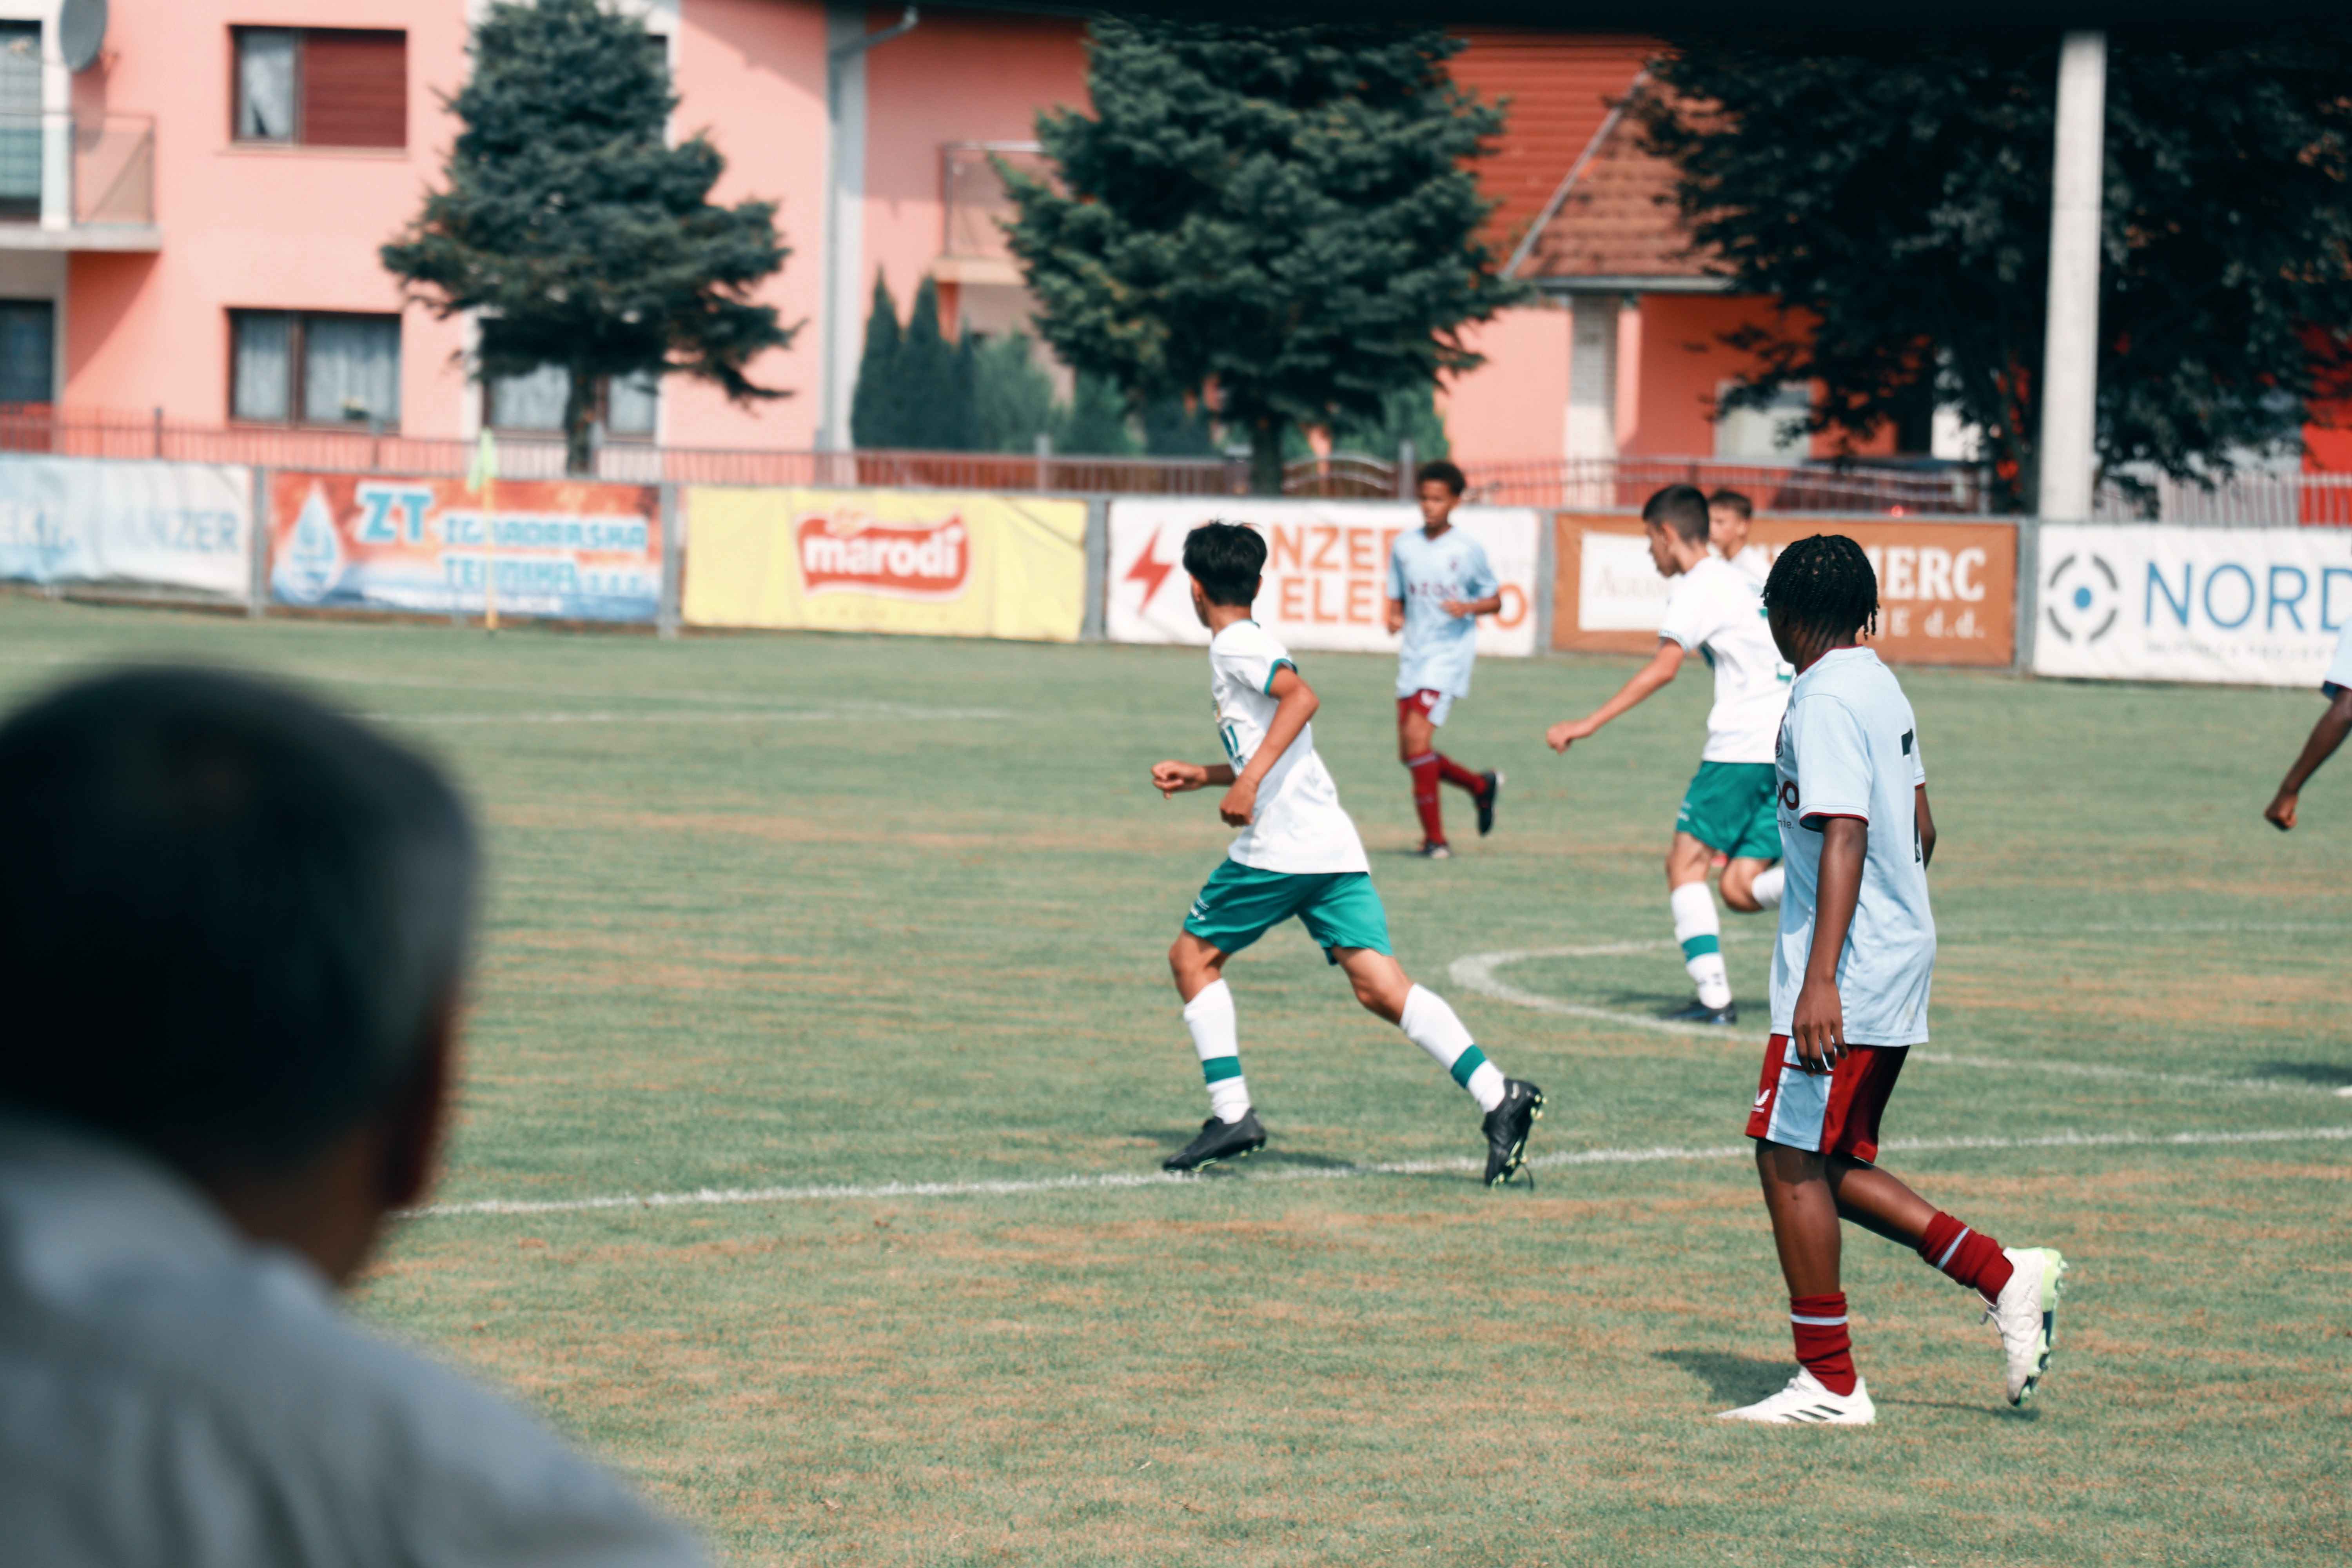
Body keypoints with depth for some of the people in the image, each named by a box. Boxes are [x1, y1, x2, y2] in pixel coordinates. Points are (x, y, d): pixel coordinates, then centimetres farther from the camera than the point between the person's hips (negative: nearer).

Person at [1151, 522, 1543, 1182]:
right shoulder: (1253, 645, 26)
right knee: (1379, 985, -5)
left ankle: (1232, 1113, 2)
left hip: (1281, 849, -8)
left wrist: (1249, 781, -26)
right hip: (1334, 848, 8)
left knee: (1193, 956, 9)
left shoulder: (1236, 645, -2)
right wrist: (1201, 776, 39)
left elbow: (1301, 697, -21)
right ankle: (1498, 1095, -22)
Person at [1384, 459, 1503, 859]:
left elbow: (1495, 601, 4)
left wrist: (1468, 607, -16)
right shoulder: (1404, 547, 8)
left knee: (1416, 734, -20)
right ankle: (1482, 786, 31)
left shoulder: (1469, 550, -3)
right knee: (1409, 754, 4)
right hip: (1413, 656, 6)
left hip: (1451, 652, -6)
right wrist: (1395, 619, -5)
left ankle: (1434, 837, -11)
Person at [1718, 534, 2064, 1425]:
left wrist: (1821, 979, -28)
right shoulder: (1883, 689, 14)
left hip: (1844, 978, -10)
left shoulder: (1826, 700, -15)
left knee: (1792, 1160, -4)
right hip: (1899, 964, 10)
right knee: (1834, 1167, 13)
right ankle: (2004, 1277, 9)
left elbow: (1844, 839, -23)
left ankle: (1829, 1383, -1)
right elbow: (1920, 831, 22)